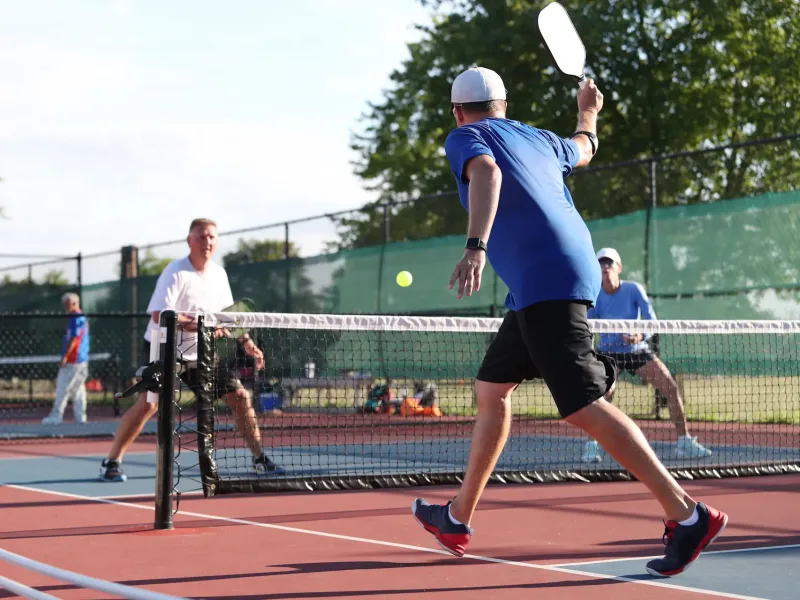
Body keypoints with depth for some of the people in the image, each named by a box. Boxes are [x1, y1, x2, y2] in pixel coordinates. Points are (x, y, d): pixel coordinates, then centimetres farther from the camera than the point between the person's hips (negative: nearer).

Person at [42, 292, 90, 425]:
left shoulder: (75, 318, -14)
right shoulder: (82, 318, 16)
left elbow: (74, 339, -19)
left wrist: (65, 356, -19)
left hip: (72, 360, -10)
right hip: (82, 359, 10)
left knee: (62, 388, -7)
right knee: (78, 388, 10)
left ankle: (56, 416, -7)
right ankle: (80, 416, 10)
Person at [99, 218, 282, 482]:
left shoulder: (219, 274, 3)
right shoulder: (176, 272, -18)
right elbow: (159, 315, -29)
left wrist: (246, 342, 6)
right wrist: (200, 324, -35)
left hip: (201, 352, 6)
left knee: (240, 396, 1)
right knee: (147, 404, -20)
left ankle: (259, 458, 14)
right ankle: (111, 462, -7)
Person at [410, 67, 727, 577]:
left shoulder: (466, 137, 2)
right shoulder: (538, 139, 22)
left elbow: (487, 173, -21)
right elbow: (583, 149, 43)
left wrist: (476, 246, -34)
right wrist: (588, 113, 65)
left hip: (544, 282, -9)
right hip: (544, 288, 9)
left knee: (584, 406, -15)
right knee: (491, 390, 18)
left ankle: (688, 515, -20)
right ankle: (458, 519, 26)